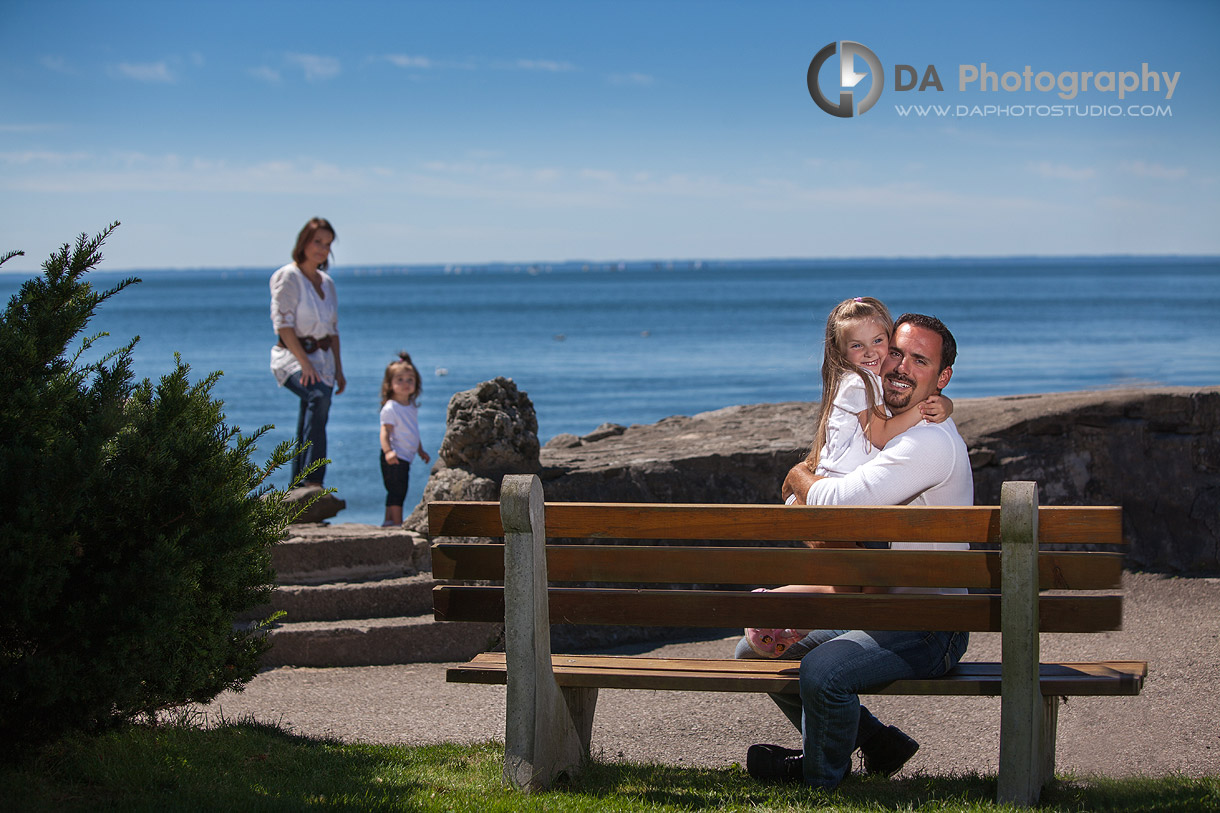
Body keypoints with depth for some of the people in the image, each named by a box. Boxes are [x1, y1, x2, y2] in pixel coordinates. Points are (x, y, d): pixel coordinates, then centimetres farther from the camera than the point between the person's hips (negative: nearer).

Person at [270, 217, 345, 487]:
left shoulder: (326, 282, 16)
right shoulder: (288, 277, -7)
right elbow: (282, 323, -14)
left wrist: (338, 369, 14)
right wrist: (305, 362, -21)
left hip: (323, 358, 8)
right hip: (292, 357, -8)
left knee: (309, 427, 4)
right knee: (320, 395, -33)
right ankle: (313, 480, -38)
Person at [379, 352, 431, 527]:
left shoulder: (412, 407, 13)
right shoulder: (390, 408, -14)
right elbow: (385, 431, -21)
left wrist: (421, 450, 29)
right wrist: (387, 451, -35)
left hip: (406, 457, 9)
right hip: (394, 459, -9)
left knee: (396, 492, 12)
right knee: (397, 491, -9)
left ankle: (389, 522, 17)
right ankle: (397, 523, -8)